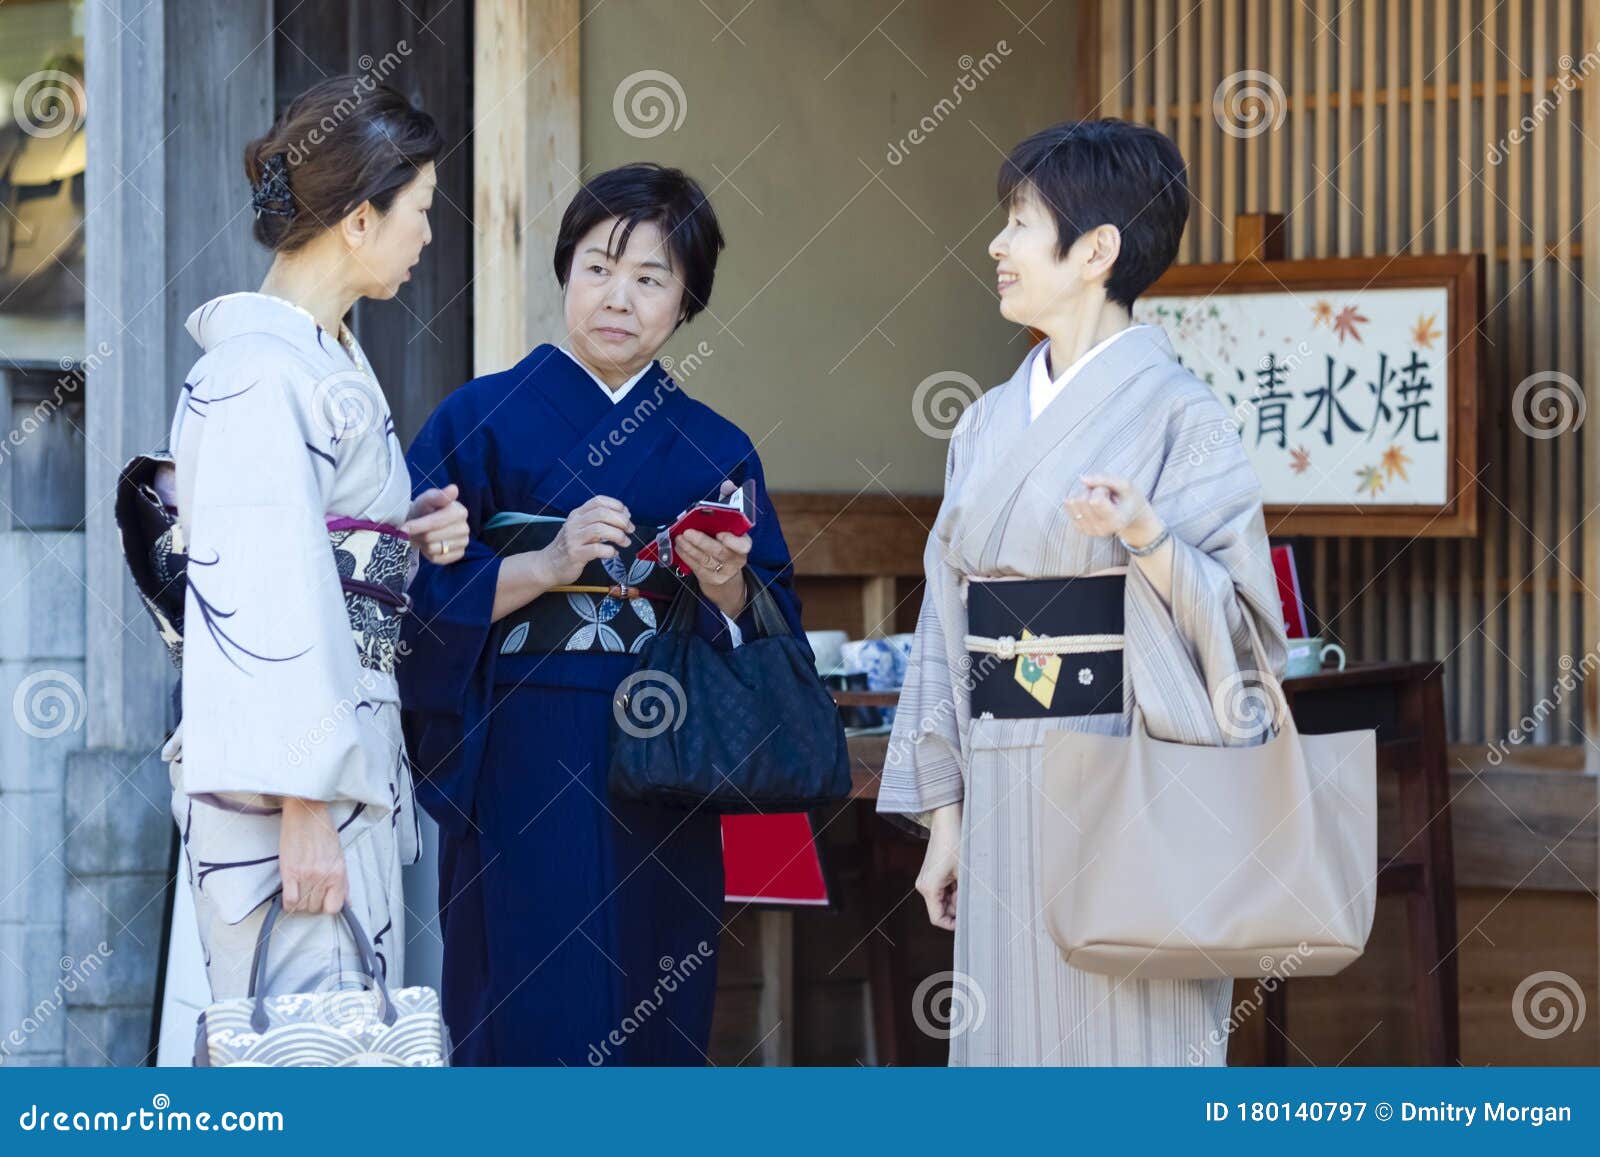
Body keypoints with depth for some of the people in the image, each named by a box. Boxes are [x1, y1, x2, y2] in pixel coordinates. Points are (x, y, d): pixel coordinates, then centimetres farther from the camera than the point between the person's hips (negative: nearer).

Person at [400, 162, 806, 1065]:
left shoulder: (716, 450, 11)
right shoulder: (483, 420, 3)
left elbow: (775, 628, 8)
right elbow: (418, 594, -5)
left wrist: (728, 587, -11)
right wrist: (547, 566, -15)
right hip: (522, 779, -3)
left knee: (656, 1026, 2)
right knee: (531, 1021, -6)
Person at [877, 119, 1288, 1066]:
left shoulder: (1179, 417, -6)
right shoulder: (992, 425, 14)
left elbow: (1241, 621, -10)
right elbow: (950, 624, 14)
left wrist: (1149, 540, -28)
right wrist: (945, 816, 11)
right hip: (1005, 801, 6)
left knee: (1129, 1047, -4)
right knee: (1013, 1046, 7)